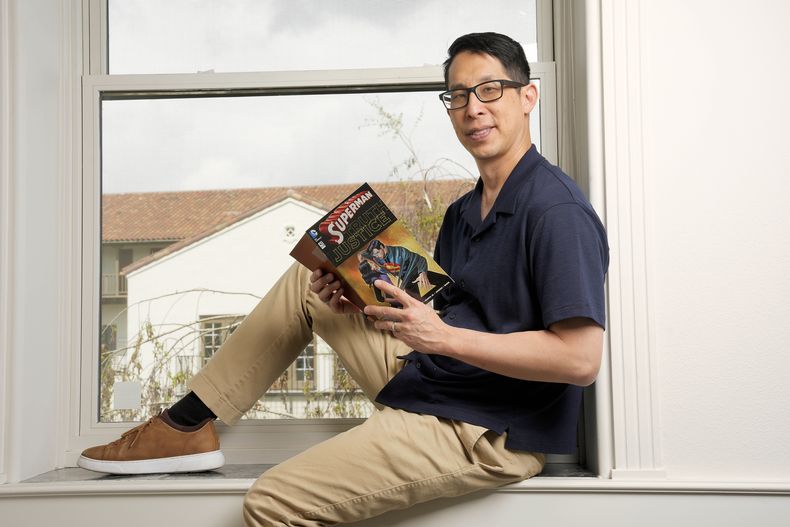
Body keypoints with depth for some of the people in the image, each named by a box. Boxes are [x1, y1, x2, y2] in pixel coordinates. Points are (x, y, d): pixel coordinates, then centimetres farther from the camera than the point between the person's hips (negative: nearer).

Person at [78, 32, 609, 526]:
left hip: (492, 434, -9)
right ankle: (187, 427, 14)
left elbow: (581, 358, -25)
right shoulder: (462, 213, 12)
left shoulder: (558, 211, -18)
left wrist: (442, 336, -24)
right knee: (306, 280, 10)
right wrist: (361, 301, -5)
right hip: (425, 380, 9)